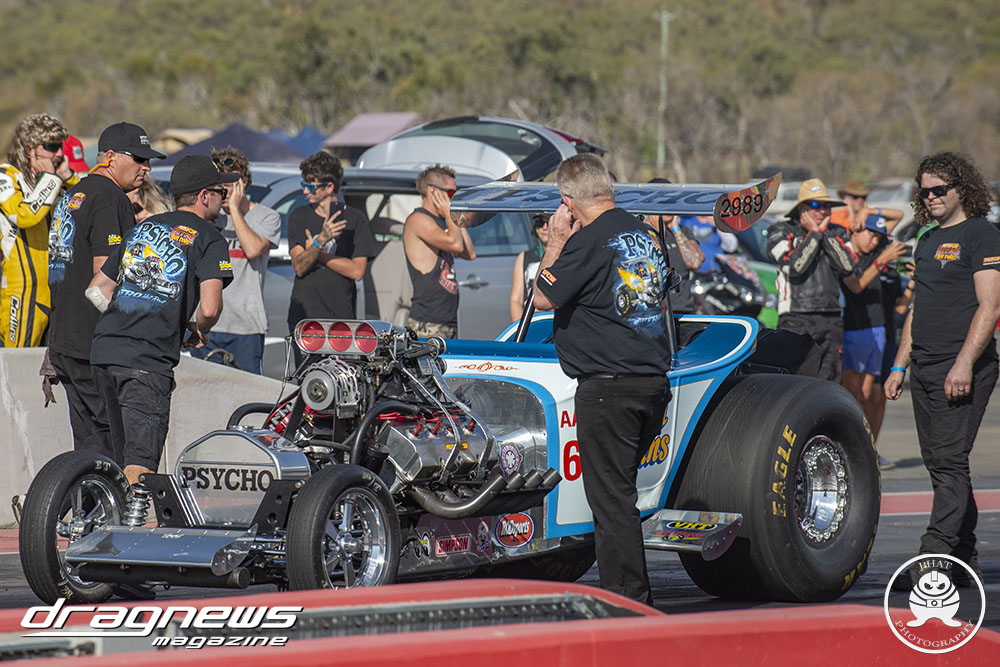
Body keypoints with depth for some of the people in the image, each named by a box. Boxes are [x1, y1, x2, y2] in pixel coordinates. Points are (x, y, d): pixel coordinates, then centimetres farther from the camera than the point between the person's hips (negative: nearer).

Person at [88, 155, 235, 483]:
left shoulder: (143, 227, 22)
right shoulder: (208, 238, 1)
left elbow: (96, 290, 23)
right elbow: (209, 307, -12)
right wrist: (198, 332, 9)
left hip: (104, 348, 7)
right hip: (148, 361, -7)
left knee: (124, 457, 19)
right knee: (140, 467, -13)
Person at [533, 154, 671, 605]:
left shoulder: (589, 240, -13)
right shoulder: (647, 235, 12)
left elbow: (544, 298, -6)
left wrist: (556, 243, 2)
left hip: (606, 385, -8)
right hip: (655, 379, 8)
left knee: (610, 496, -3)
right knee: (620, 491, 16)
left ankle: (626, 601, -4)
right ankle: (637, 597, 18)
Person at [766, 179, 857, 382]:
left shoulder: (836, 233, 17)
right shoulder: (781, 231, 4)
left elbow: (847, 266, -1)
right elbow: (795, 266, -13)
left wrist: (825, 233, 1)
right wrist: (814, 234, -3)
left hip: (831, 321, 5)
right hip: (796, 321, -4)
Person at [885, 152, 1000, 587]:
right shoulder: (928, 241, 20)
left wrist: (964, 364, -22)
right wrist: (900, 365, 20)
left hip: (963, 370, -9)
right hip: (925, 371, 9)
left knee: (950, 461, -13)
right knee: (939, 465, 8)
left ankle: (934, 557, -19)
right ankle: (965, 560, 13)